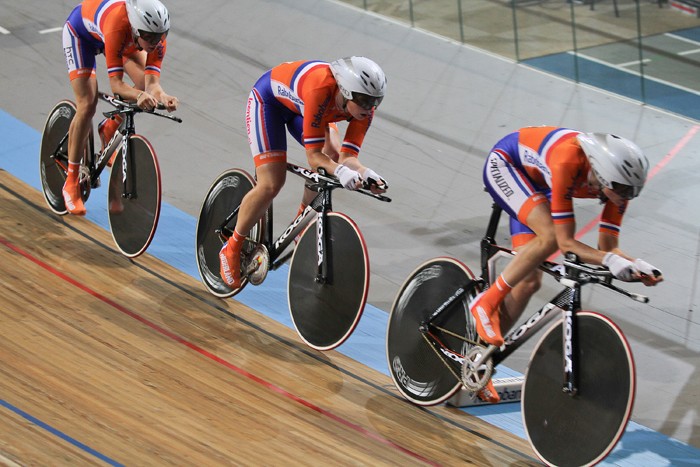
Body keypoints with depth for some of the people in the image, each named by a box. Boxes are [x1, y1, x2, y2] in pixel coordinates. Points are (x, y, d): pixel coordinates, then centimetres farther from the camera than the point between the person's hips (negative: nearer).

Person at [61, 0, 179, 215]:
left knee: (144, 83, -16)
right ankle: (71, 183, -3)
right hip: (81, 30, -5)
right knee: (87, 105, -14)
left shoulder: (156, 34, -32)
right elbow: (116, 83, -45)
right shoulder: (118, 26, -46)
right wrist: (139, 96, -64)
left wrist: (162, 96, -55)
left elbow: (152, 82, -33)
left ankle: (109, 129, 12)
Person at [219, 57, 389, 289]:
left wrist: (366, 173, -44)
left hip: (298, 105, 6)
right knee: (271, 185, -15)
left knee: (333, 156, -14)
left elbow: (347, 156, -24)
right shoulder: (320, 88, -44)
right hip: (269, 98, -6)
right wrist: (340, 171, -57)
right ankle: (232, 249, 6)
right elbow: (313, 156, -40)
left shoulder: (364, 107, -25)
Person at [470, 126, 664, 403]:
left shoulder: (617, 180, -22)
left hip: (534, 183, 7)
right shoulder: (568, 162, -42)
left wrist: (637, 266, -33)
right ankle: (487, 301, -16)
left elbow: (607, 245, -14)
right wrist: (610, 260, -50)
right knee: (551, 236, -33)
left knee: (528, 282, -2)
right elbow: (566, 242, -39)